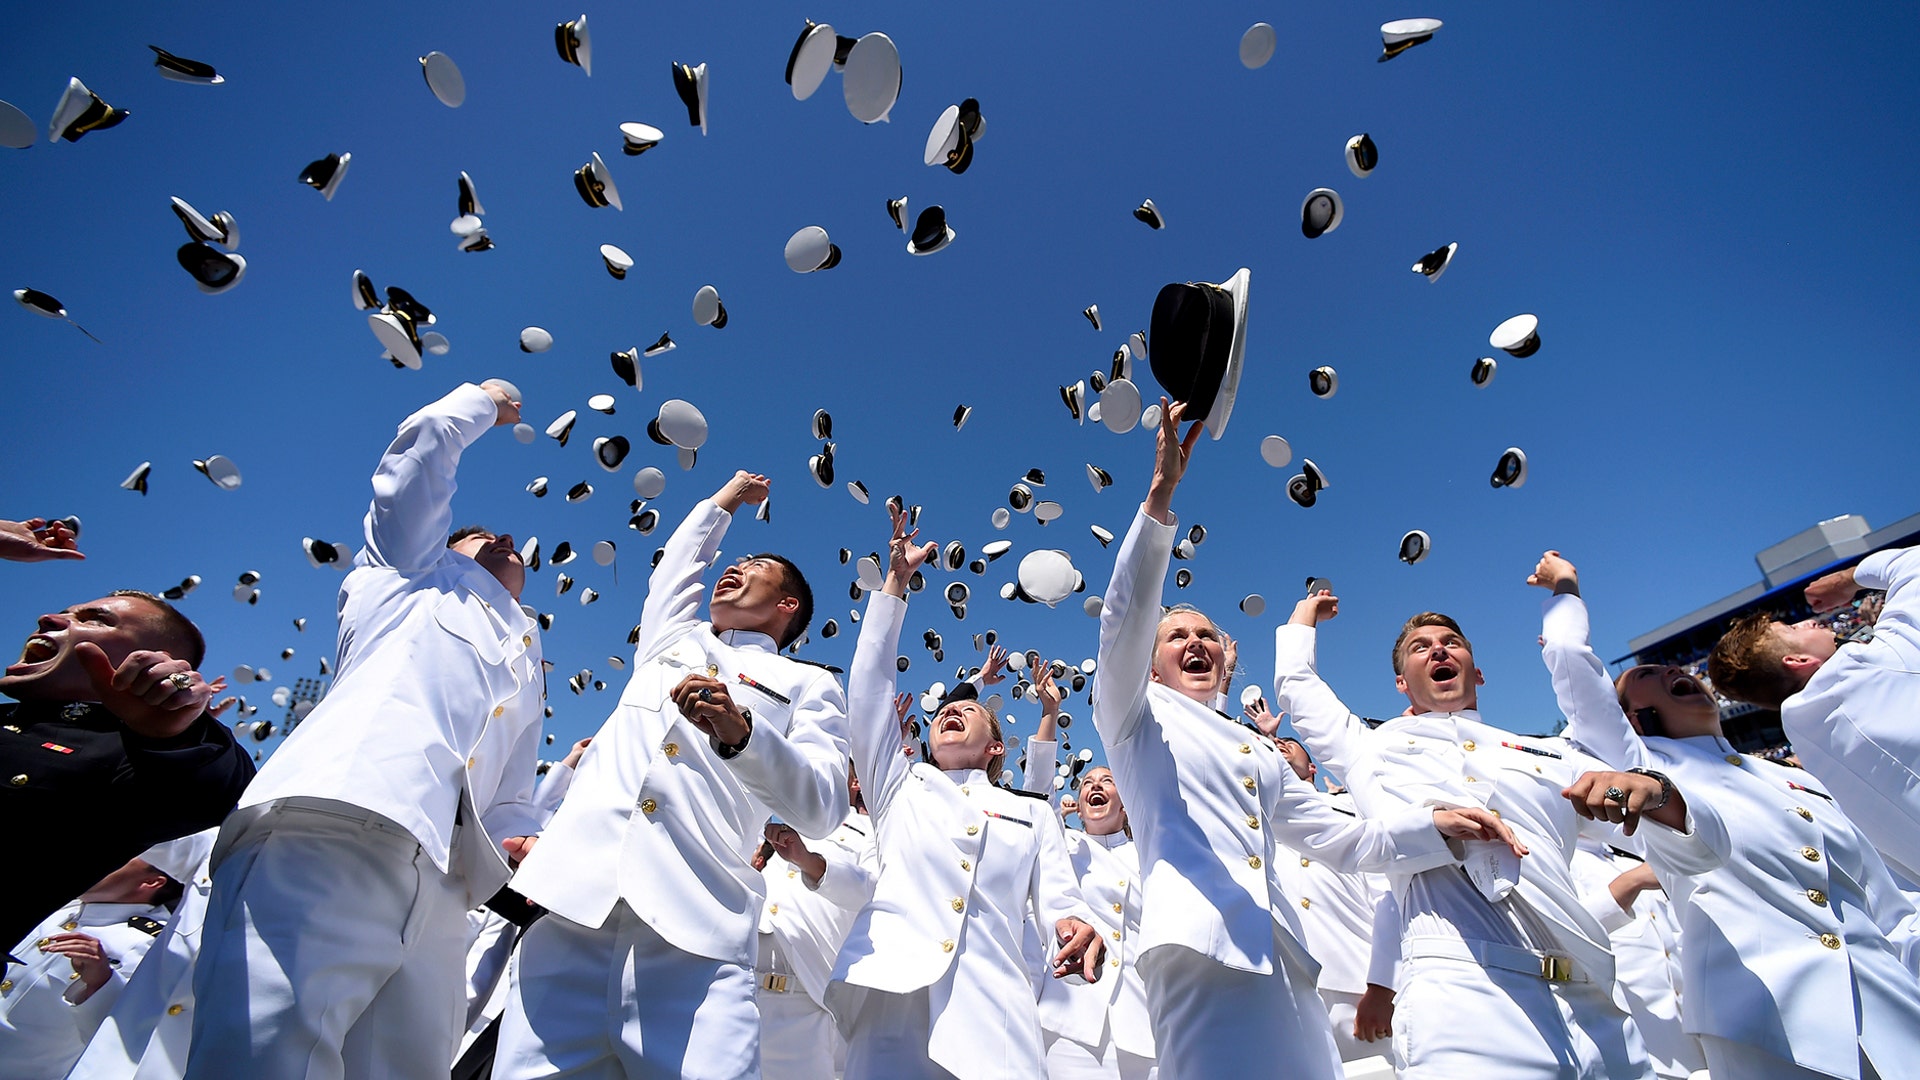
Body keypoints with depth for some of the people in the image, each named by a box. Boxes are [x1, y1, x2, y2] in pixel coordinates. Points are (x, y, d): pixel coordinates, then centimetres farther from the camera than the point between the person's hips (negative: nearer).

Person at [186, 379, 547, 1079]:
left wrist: (536, 858, 5)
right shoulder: (413, 569, 27)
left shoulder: (526, 663, 35)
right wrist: (484, 401, 35)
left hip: (438, 884, 5)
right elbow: (424, 448, 17)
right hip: (329, 832, -4)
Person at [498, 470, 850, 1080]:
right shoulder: (668, 639, 27)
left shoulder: (809, 685, 14)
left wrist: (740, 732, -15)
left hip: (695, 926, -3)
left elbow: (822, 809, 0)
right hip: (573, 894, 4)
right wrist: (724, 501, 57)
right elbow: (678, 562, 46)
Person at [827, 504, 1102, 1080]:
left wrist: (1076, 926, -11)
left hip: (991, 1002, 1)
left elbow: (1060, 901, 14)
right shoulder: (899, 785, 21)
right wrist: (896, 579, 13)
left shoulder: (1034, 814, 24)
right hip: (892, 986, 0)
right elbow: (869, 684, 15)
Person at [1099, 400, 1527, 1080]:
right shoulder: (1136, 714, 12)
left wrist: (1436, 825, 5)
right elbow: (1125, 617, -6)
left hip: (1285, 960, 6)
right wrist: (1161, 493, -16)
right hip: (1202, 945, -6)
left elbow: (1344, 842, 25)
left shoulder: (1262, 753, 29)